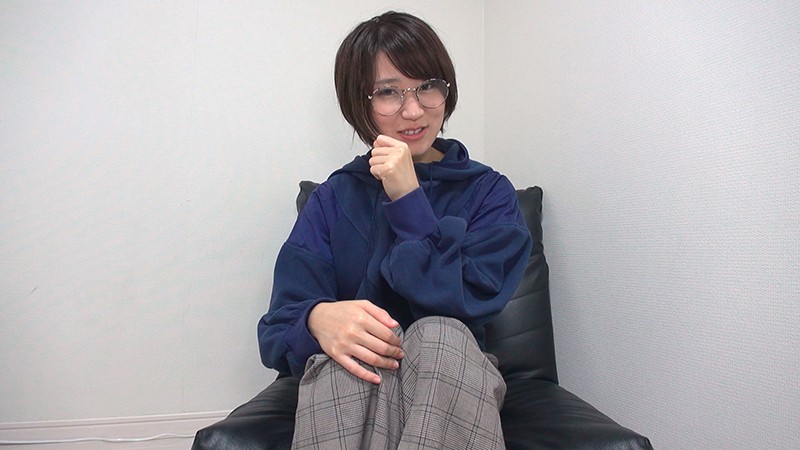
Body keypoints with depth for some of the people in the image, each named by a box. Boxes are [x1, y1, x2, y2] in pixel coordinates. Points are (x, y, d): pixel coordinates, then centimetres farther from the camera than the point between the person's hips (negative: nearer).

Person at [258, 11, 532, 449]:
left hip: (451, 387, 0)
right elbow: (278, 328, -5)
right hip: (348, 394, 0)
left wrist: (408, 200, -17)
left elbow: (466, 304, -13)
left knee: (438, 335, -34)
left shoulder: (489, 192, 3)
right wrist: (318, 318, -29)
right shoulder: (331, 199, 5)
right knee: (345, 347, -35)